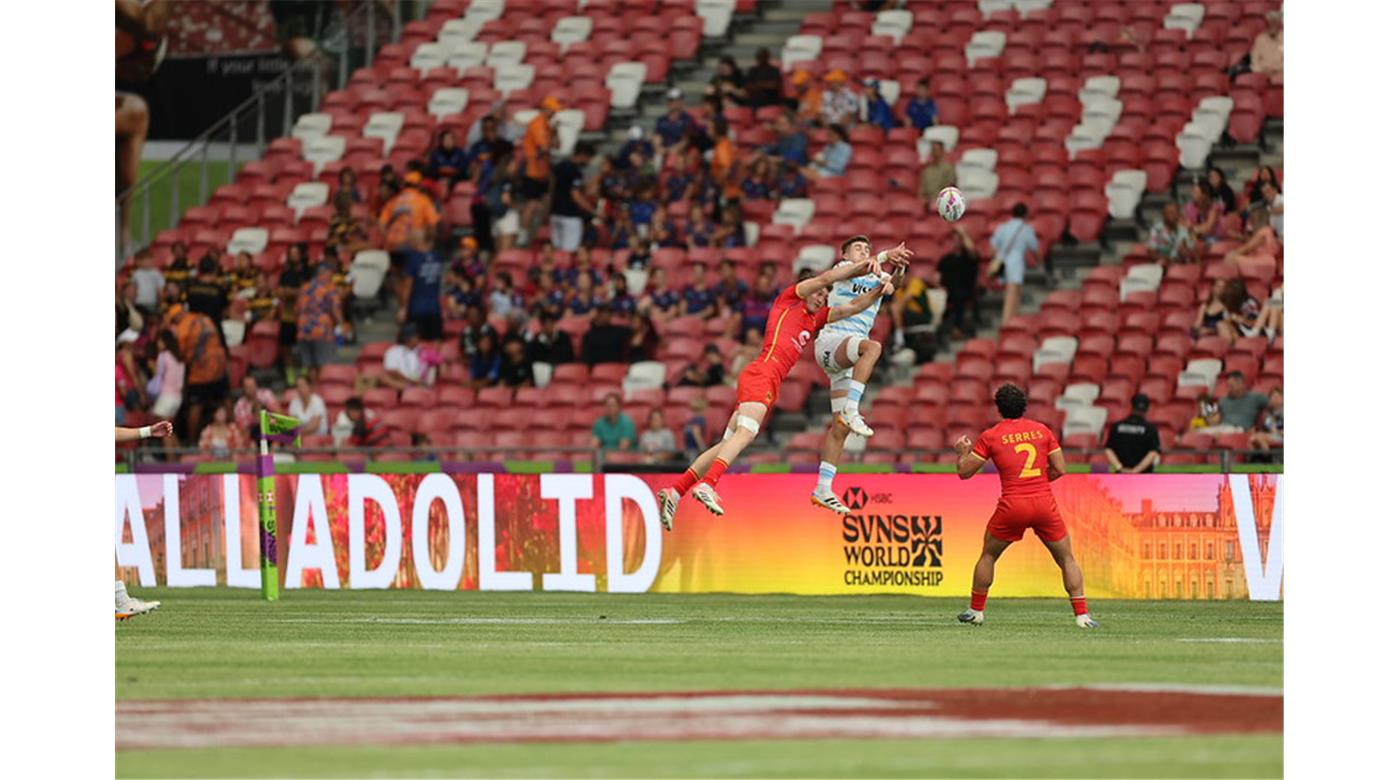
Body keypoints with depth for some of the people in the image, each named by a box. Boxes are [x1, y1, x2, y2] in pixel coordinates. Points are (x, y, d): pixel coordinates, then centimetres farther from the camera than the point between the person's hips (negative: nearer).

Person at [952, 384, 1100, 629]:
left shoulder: (990, 436, 2)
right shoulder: (1042, 431, 7)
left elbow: (964, 472, 5)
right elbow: (1059, 469, 7)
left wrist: (962, 451, 26)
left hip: (1012, 507, -1)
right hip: (1045, 503, 1)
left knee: (988, 555, 21)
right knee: (1066, 558, 11)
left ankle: (976, 611, 23)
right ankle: (1082, 614, 1)